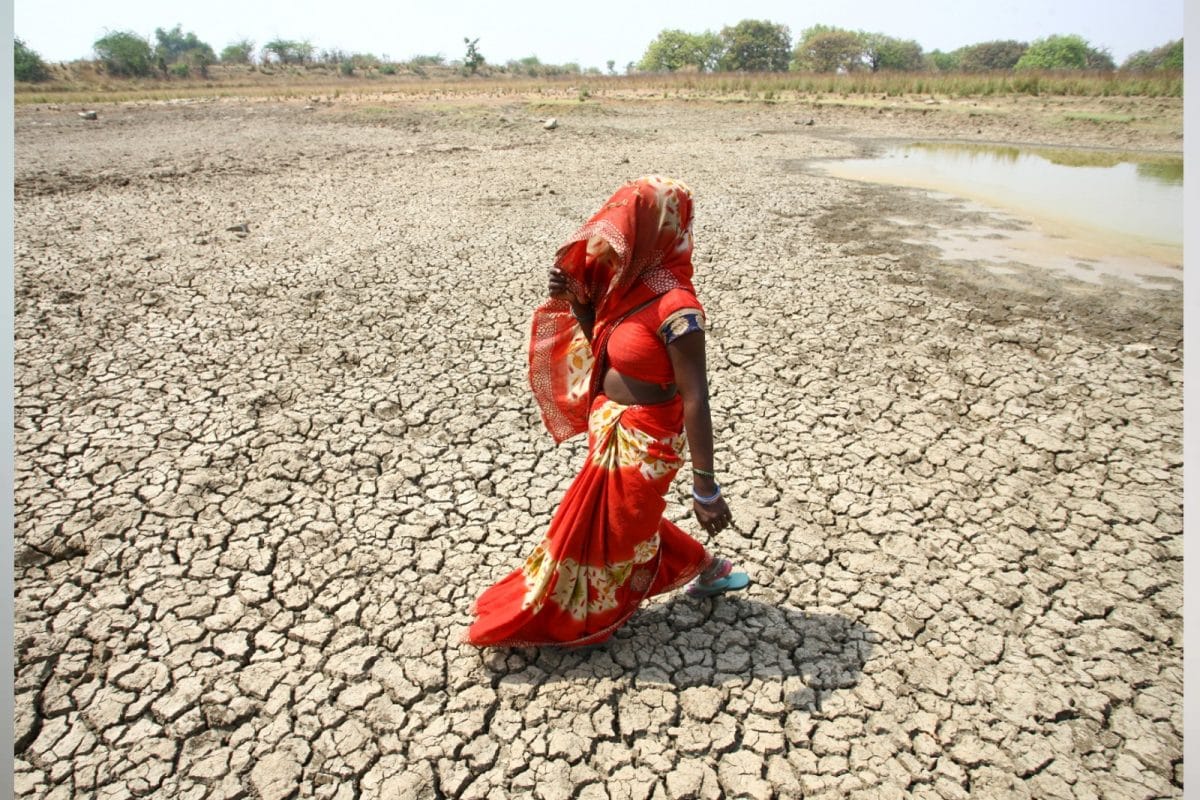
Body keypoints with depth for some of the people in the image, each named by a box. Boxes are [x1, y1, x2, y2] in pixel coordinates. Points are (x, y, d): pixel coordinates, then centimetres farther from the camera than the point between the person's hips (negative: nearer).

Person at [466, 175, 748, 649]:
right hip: (614, 432, 9)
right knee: (628, 521, 27)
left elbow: (695, 400, -27)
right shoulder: (633, 282, -1)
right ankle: (706, 568, 47)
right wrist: (574, 300, -6)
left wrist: (705, 488, -26)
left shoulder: (675, 307, -27)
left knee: (606, 531, 13)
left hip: (641, 443, -9)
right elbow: (604, 344, 12)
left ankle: (566, 621, 40)